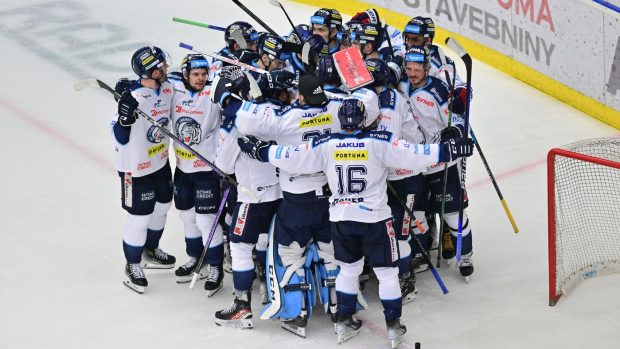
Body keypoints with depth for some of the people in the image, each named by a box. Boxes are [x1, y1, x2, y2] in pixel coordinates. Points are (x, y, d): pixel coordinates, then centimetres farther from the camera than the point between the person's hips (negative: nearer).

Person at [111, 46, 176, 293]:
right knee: (140, 217, 4)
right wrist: (125, 114, -43)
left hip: (161, 161, 8)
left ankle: (151, 250, 47)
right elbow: (121, 138, -28)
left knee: (162, 206, 23)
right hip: (135, 168, -8)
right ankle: (133, 265, 25)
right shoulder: (133, 98, -30)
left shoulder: (167, 88, -7)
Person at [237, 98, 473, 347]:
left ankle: (344, 321, 26)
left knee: (349, 268, 22)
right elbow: (413, 155, -19)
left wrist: (259, 150, 7)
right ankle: (393, 326, 12)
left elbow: (291, 157, -5)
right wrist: (449, 150, -15)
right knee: (387, 272, 9)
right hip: (375, 218, -3)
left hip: (341, 219, 4)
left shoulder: (325, 145, -6)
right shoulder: (380, 142, -14)